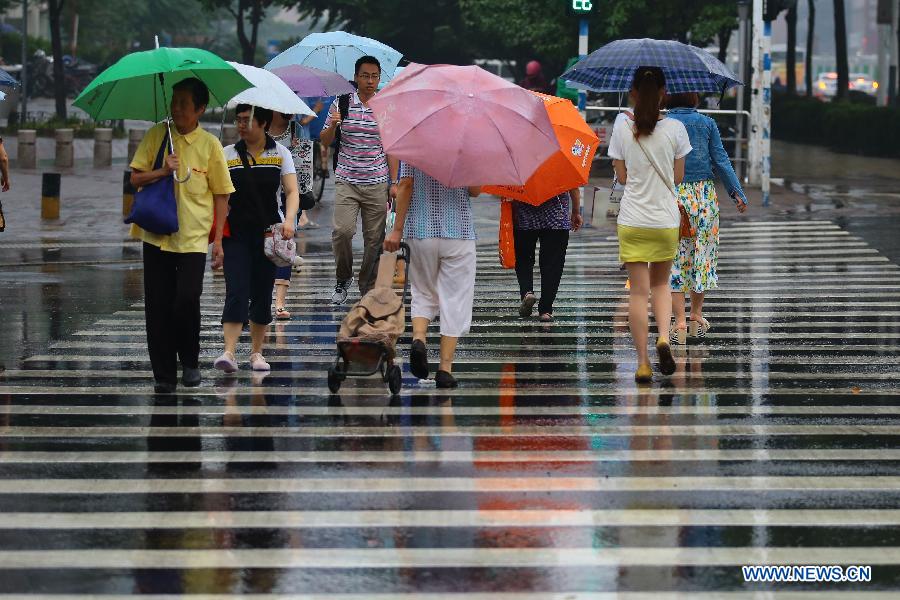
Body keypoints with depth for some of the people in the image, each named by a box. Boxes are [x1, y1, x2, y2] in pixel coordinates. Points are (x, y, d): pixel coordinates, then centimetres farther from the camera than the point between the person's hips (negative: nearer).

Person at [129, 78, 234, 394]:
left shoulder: (210, 144, 1)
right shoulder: (157, 135, 3)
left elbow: (221, 194, 5)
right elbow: (136, 178, 4)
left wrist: (218, 239, 1)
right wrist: (163, 171, -15)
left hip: (193, 237, -2)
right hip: (157, 235, 2)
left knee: (187, 300, -14)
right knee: (158, 307, 2)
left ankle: (190, 361, 10)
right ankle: (164, 374, 12)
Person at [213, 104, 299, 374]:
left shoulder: (280, 153, 4)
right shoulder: (228, 154, 6)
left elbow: (292, 191, -3)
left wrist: (289, 219, -21)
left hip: (268, 233, 0)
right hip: (236, 233, 0)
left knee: (262, 294, 5)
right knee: (236, 291, -12)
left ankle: (257, 352, 16)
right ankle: (229, 353, -18)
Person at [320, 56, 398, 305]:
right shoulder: (342, 103, 2)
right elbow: (325, 141, 7)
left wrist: (394, 182, 4)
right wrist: (333, 125, -15)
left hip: (377, 184, 1)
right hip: (346, 182, -1)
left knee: (374, 238, 2)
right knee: (342, 230, -16)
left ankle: (368, 289, 15)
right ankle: (343, 278, 7)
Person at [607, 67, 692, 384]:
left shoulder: (622, 129, -6)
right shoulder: (675, 129, -6)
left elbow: (621, 176, 2)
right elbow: (678, 177, 1)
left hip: (632, 222, -1)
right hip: (666, 220, 1)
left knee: (638, 291, 3)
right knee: (661, 283, 20)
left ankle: (643, 363, 2)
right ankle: (664, 336, -4)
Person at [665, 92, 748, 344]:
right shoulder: (707, 124, 1)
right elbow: (720, 160, -1)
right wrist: (737, 192, 4)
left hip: (672, 194, -2)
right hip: (704, 194, 2)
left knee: (675, 257, 1)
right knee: (702, 254, 15)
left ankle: (680, 321, -8)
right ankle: (696, 317, 24)